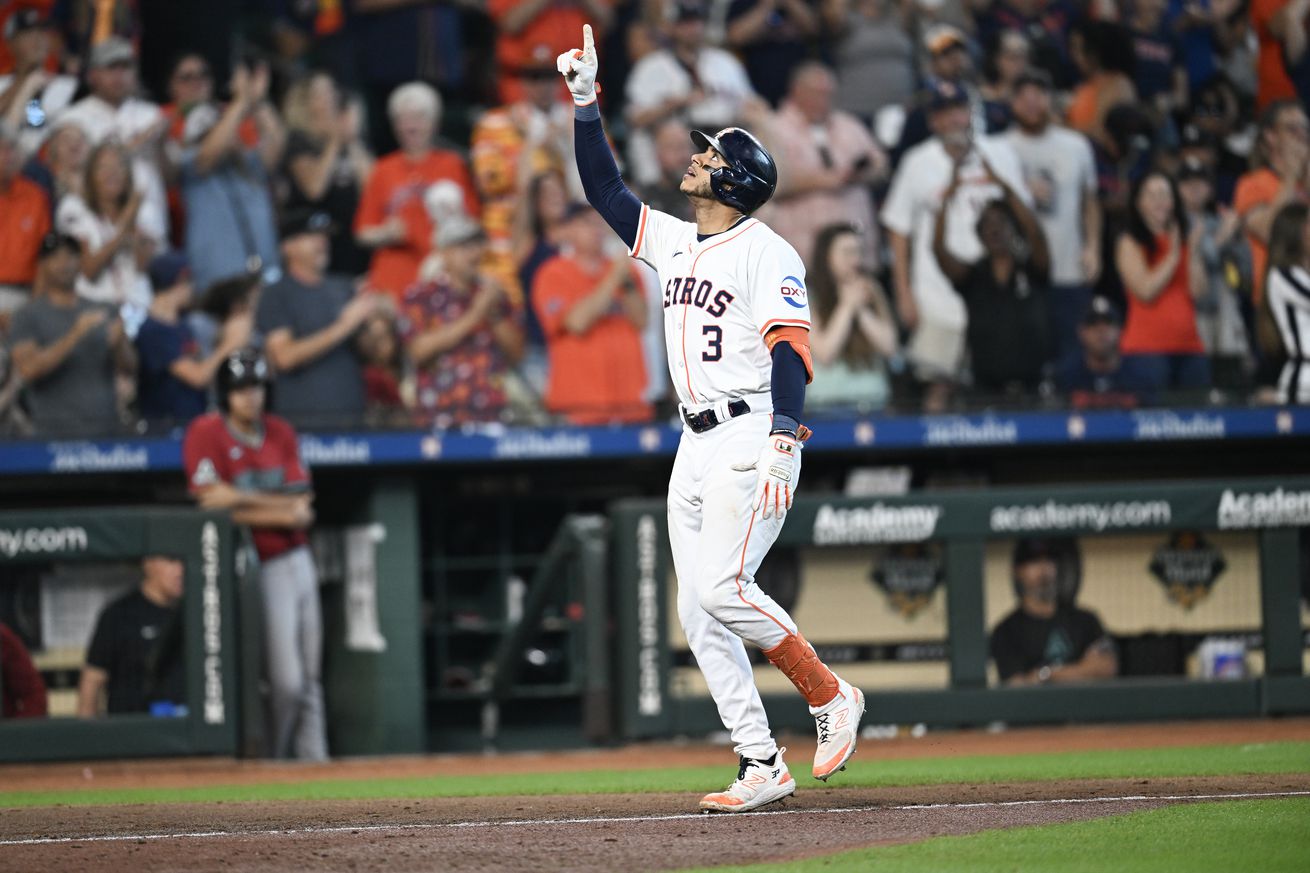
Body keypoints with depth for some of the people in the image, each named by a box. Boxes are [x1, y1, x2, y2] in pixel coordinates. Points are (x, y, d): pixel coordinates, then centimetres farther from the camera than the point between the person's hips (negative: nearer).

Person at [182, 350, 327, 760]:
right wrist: (282, 513, -14)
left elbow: (300, 505, 0)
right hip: (260, 568, -6)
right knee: (287, 683, -11)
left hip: (298, 561, 6)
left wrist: (243, 500, -13)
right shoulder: (206, 434, -8)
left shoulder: (280, 433, 9)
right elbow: (212, 505, -16)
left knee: (309, 681, 7)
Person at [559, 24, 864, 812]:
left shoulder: (766, 252, -8)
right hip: (696, 448, 8)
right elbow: (606, 188, 23)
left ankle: (831, 696, -5)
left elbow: (790, 347, -17)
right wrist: (587, 102, 15)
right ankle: (762, 766, 2)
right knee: (699, 613, 1)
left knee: (722, 586, -20)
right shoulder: (673, 240, 16)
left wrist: (782, 439, -29)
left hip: (751, 442, -8)